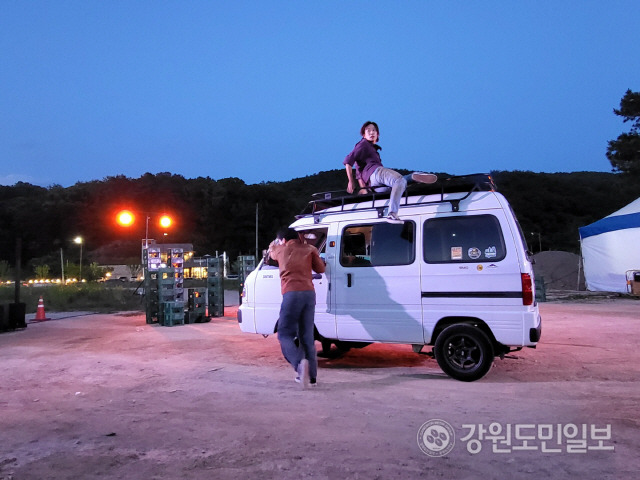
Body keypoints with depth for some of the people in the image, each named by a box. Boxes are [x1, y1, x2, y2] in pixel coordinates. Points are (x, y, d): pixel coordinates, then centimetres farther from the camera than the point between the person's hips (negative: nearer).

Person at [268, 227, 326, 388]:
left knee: (285, 334, 2)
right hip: (309, 293, 4)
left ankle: (300, 363, -24)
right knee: (307, 336, 10)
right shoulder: (309, 249, 16)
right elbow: (320, 269, 17)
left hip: (292, 294, -4)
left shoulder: (281, 249, 13)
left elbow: (272, 252, 35)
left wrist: (274, 244, 57)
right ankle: (311, 375, 10)